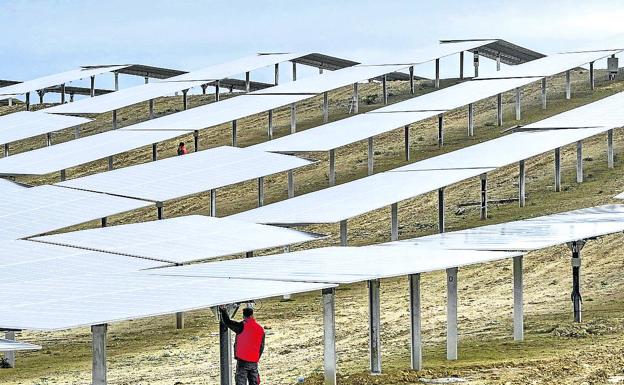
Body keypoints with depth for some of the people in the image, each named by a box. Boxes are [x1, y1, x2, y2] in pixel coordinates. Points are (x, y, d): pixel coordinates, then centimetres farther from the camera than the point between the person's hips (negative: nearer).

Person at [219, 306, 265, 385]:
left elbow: (227, 322, -6)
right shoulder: (260, 329, 5)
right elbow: (261, 346, 12)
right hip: (254, 362, 5)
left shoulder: (242, 326, -13)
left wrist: (223, 311, 10)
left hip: (242, 361, -5)